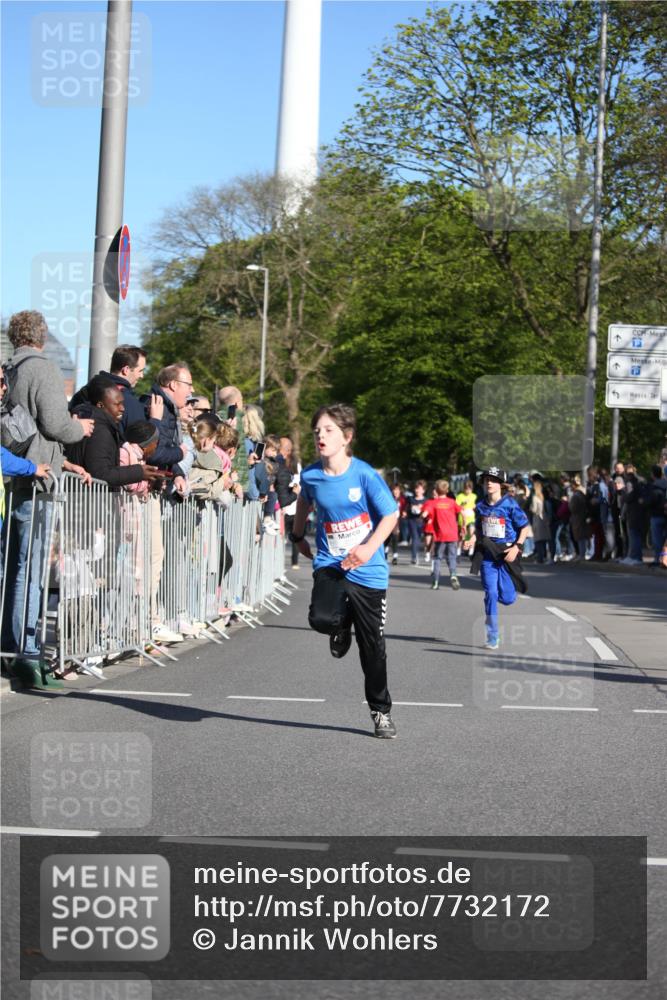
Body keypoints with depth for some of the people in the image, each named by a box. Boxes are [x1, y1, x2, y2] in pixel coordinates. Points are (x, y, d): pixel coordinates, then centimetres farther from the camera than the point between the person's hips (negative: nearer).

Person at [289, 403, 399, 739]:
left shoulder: (364, 475, -12)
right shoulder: (310, 476, -3)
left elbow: (391, 515, -8)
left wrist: (368, 548, -21)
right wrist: (298, 536, 27)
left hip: (368, 570, -1)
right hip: (330, 564, 2)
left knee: (373, 646, 5)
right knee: (321, 619, -27)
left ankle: (381, 711, 25)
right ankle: (342, 625, 13)